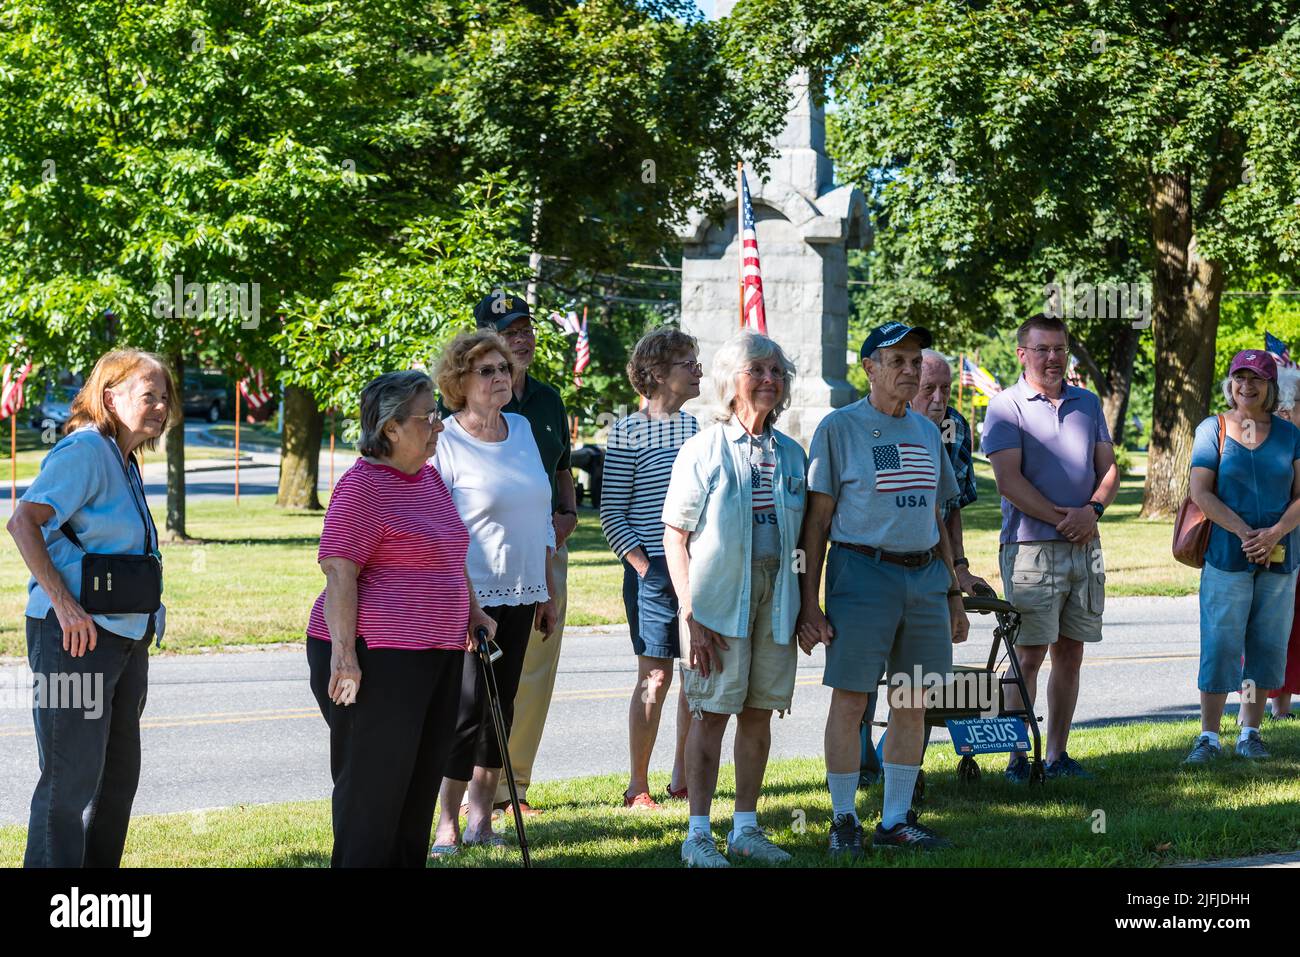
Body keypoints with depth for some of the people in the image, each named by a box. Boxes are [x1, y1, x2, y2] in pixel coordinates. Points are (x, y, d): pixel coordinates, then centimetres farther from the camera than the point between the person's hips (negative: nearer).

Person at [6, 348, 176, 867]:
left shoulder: (125, 463, 17)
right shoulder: (85, 450, -11)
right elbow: (23, 521, -22)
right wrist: (63, 603, -26)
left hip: (125, 640, 10)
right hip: (75, 633, -10)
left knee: (118, 778, 14)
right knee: (72, 780, -7)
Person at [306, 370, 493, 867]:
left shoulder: (430, 477, 16)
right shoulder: (362, 486, -12)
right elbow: (339, 571, -18)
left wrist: (471, 611, 23)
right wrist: (343, 652, -23)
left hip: (438, 655, 9)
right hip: (375, 655, -9)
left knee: (420, 783, 12)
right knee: (373, 786, -5)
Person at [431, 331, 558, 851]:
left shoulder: (522, 429, 10)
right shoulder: (444, 443, -9)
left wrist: (548, 590, 16)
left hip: (521, 593, 6)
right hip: (472, 594, -6)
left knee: (502, 705, 8)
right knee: (468, 706, -8)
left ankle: (481, 815, 15)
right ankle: (447, 822, 2)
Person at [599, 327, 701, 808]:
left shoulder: (699, 426, 12)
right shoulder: (628, 432, -5)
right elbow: (612, 514, -5)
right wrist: (645, 567, -12)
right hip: (654, 569, -6)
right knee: (655, 677, -4)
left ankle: (683, 779, 19)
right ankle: (638, 786, 4)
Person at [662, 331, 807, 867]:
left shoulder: (791, 454, 11)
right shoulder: (704, 450, -3)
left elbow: (801, 537, 16)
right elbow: (675, 535, -6)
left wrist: (806, 605, 8)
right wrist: (690, 612, -14)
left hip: (775, 596, 5)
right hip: (719, 597, -4)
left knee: (759, 712, 7)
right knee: (712, 712, -4)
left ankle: (745, 829, 15)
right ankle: (698, 834, 0)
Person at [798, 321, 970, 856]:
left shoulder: (927, 432, 15)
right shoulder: (840, 428, -2)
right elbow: (817, 518, -4)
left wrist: (953, 596, 18)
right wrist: (809, 603, -9)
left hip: (925, 577, 6)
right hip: (862, 574, -5)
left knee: (913, 705, 7)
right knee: (850, 701, -3)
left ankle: (896, 821, 16)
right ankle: (844, 821, 7)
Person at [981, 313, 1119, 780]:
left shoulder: (1087, 403, 15)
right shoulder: (1006, 406, -2)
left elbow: (1108, 468, 13)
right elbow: (1009, 482, -10)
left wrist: (1092, 510, -7)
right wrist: (1061, 518, -14)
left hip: (1084, 547, 5)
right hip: (1030, 546, -5)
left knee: (1070, 654, 8)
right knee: (1028, 655, -6)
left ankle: (1057, 755, 15)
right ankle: (1017, 758, 0)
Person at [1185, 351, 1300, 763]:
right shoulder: (1213, 429, 1)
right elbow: (1201, 492, -5)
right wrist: (1244, 532, -16)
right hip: (1227, 556, -3)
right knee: (1220, 644, -5)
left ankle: (1250, 732, 16)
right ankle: (1209, 736, 0)